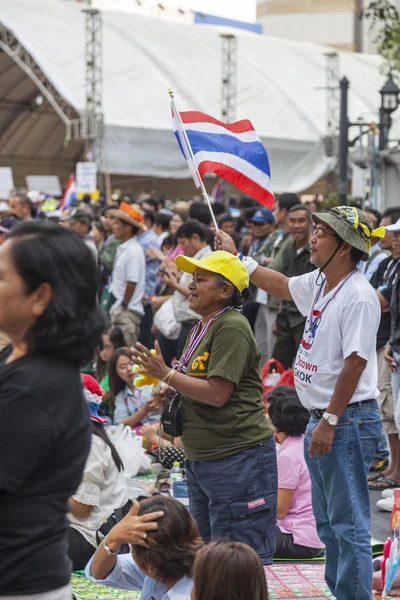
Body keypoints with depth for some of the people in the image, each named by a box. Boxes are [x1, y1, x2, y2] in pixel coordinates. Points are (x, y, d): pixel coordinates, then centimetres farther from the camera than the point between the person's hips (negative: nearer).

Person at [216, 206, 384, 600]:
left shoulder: (358, 296, -20)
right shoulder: (318, 283, 9)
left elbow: (355, 362, -22)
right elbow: (281, 286, 30)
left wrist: (330, 422, -22)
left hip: (348, 420, -10)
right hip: (320, 419, 10)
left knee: (348, 523, -7)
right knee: (328, 522, 18)